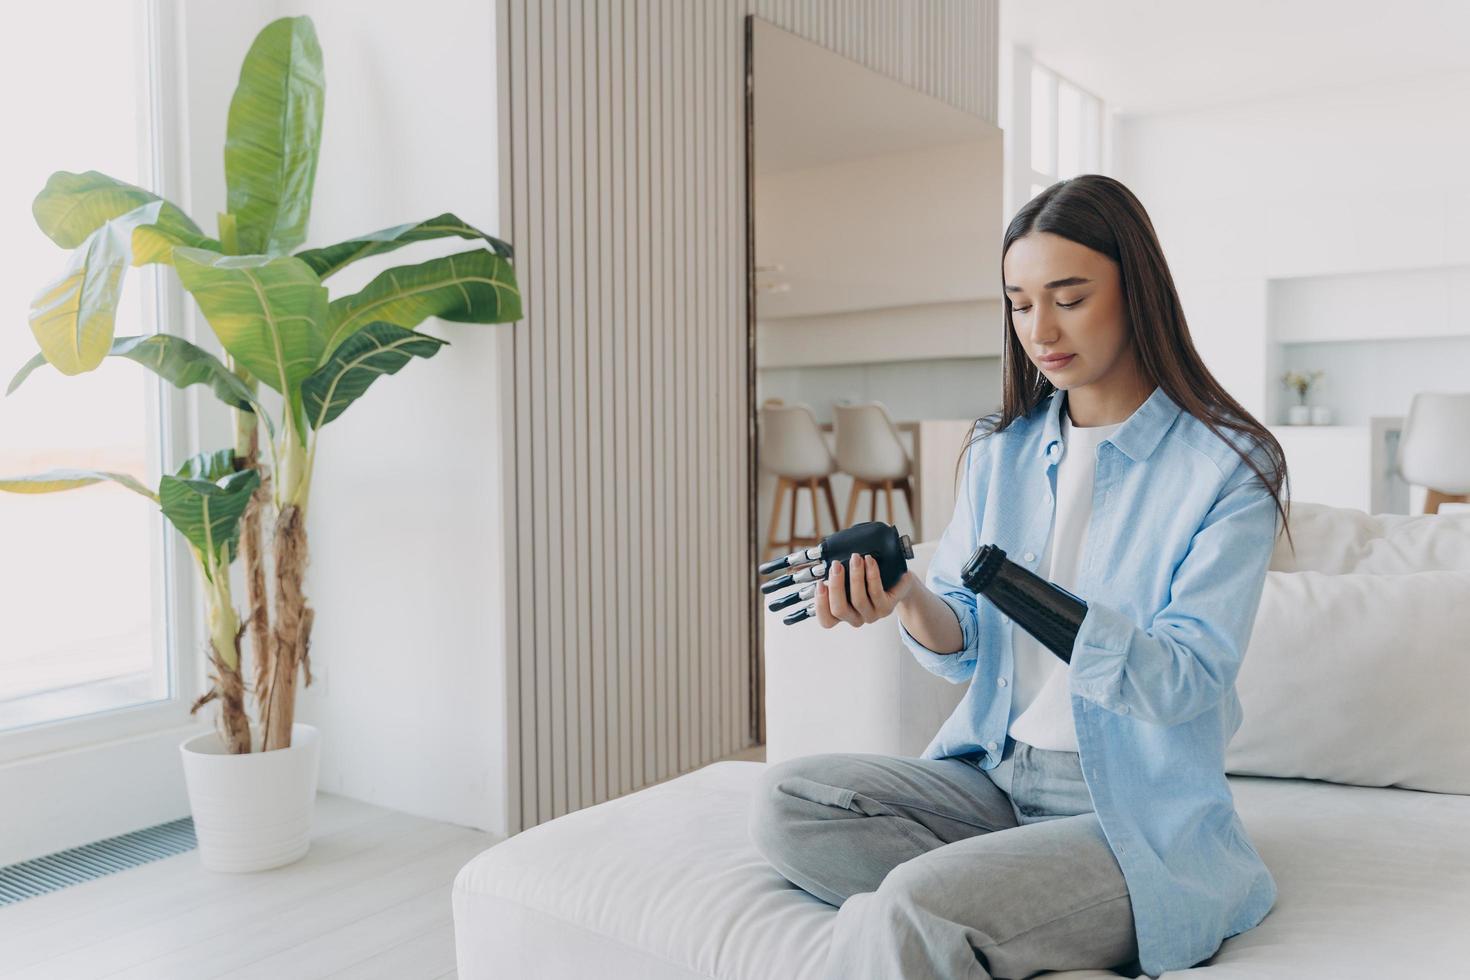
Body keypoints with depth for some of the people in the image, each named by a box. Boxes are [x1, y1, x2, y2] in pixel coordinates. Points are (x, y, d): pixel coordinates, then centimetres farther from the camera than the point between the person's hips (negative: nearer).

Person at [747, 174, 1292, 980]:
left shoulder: (1229, 466, -8)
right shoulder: (999, 450, 7)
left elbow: (1187, 679, -18)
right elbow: (964, 647, 4)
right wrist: (911, 603, -21)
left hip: (1137, 813, -6)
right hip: (993, 776, 6)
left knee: (912, 909, -31)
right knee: (784, 801, -16)